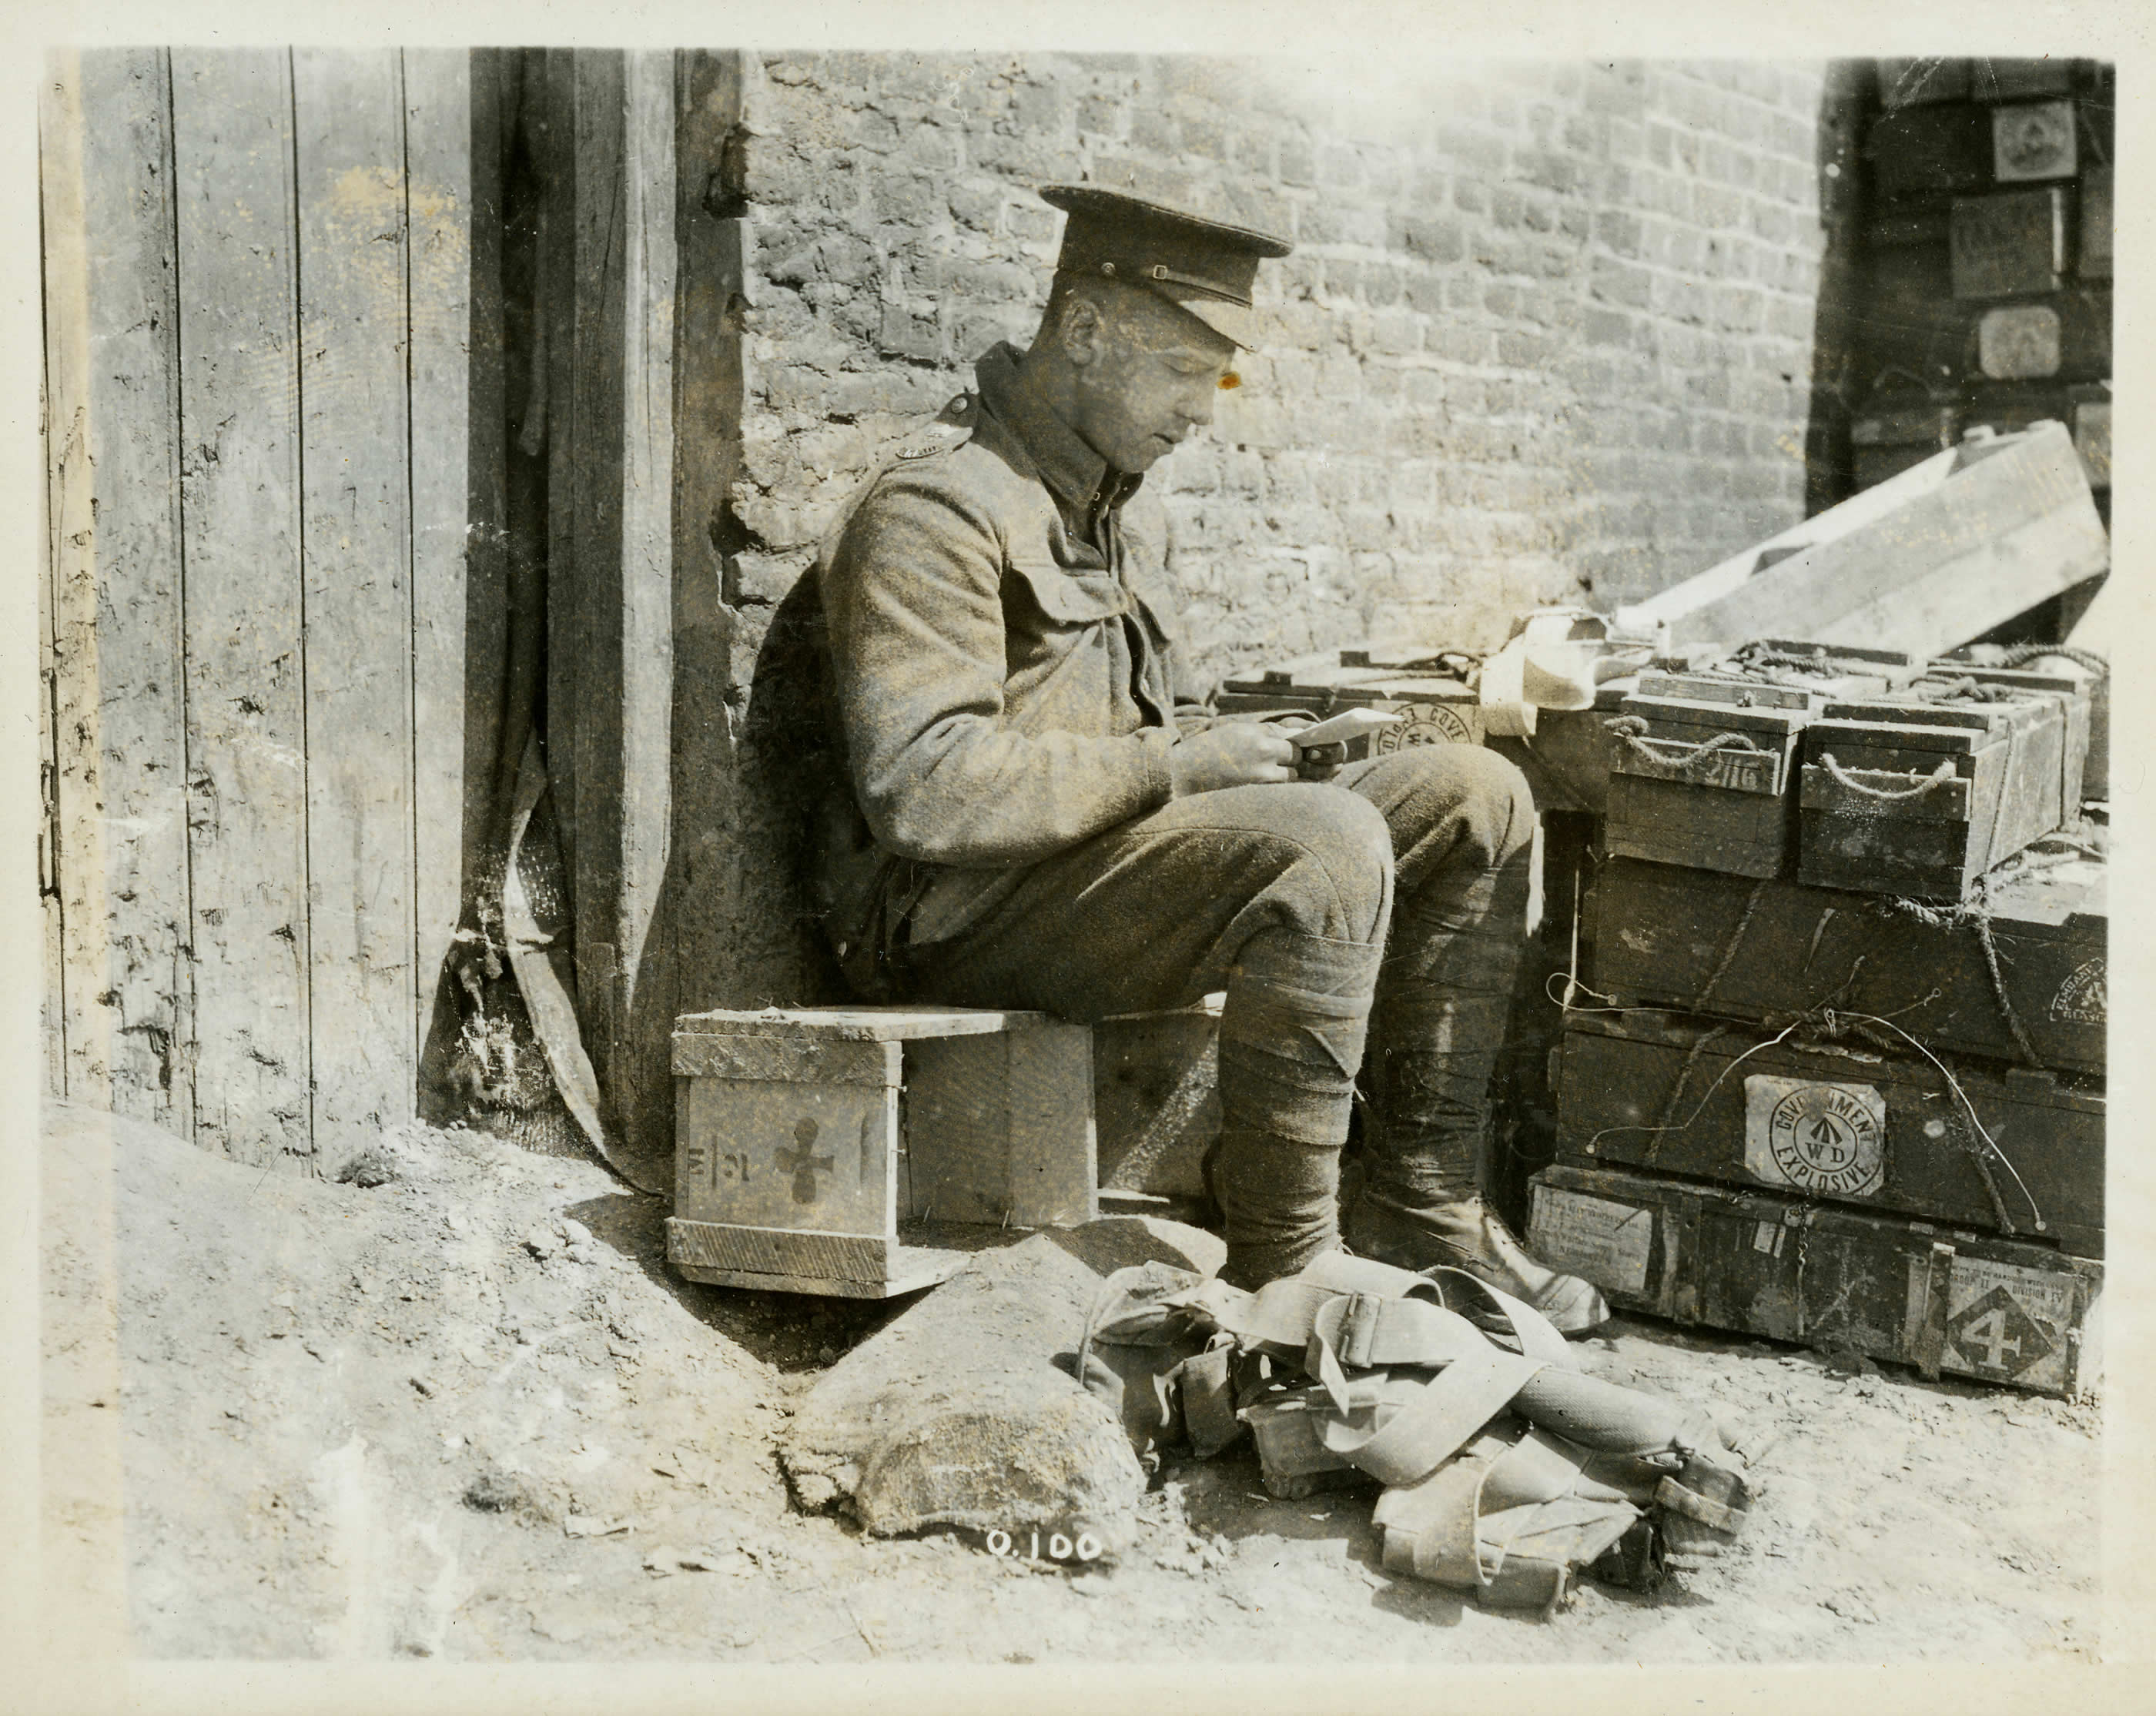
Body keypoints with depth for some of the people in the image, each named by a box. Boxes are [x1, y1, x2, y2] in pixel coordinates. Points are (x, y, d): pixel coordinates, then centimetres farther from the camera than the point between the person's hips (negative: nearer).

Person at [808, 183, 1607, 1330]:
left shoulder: (1124, 502, 17)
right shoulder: (937, 510, -14)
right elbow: (923, 789, -24)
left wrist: (1217, 751, 3)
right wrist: (1175, 769, -19)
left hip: (1124, 842, 10)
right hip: (967, 913, -9)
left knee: (1475, 798, 0)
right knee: (1328, 842, -32)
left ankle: (1420, 1208, 1)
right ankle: (1284, 1270, -22)